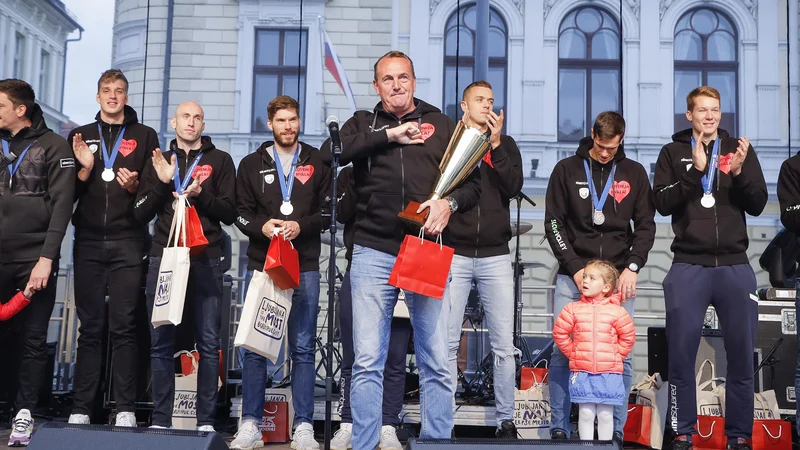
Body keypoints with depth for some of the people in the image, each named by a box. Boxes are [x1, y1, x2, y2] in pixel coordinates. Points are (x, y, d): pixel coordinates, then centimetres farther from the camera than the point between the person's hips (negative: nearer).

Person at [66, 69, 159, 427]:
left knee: (124, 327, -4)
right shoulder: (80, 136, 15)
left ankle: (126, 410, -1)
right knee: (90, 327, 2)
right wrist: (85, 169, -6)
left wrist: (135, 186, -13)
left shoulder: (145, 136, 10)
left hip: (127, 243, -2)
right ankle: (81, 409, 5)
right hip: (88, 242, 2)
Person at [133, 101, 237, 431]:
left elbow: (229, 212, 4)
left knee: (208, 343, -4)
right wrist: (161, 182, -5)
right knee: (161, 342, 1)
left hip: (206, 260, -2)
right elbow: (140, 213, 10)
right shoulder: (159, 161, 17)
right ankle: (160, 421, 7)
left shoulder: (220, 161, 11)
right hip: (163, 258, 2)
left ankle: (206, 422, 0)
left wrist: (199, 195, -12)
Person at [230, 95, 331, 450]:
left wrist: (302, 226, -12)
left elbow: (329, 209, 5)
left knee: (303, 348, 1)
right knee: (255, 346, 1)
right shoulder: (252, 164, 11)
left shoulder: (317, 163, 9)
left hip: (305, 266, -1)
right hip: (262, 263, 1)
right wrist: (261, 226, -13)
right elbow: (241, 212, 7)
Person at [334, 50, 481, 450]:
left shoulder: (442, 125, 15)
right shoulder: (363, 123, 15)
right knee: (367, 362, -1)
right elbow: (336, 150, -7)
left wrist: (449, 202, -9)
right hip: (374, 252, 0)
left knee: (436, 363, 2)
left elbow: (472, 183, 12)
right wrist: (391, 135, -8)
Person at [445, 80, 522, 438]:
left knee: (504, 344, 1)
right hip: (453, 254, -1)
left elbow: (514, 187, -4)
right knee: (447, 343, -1)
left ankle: (506, 419, 11)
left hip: (496, 257, 1)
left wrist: (495, 144, -9)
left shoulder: (506, 144, 13)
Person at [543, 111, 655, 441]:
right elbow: (554, 223, 2)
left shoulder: (634, 173, 8)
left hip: (619, 277, 1)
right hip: (572, 276, -1)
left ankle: (615, 431, 10)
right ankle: (559, 429, 8)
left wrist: (632, 267, -7)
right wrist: (575, 268, -8)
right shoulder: (567, 170, 5)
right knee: (562, 353, -2)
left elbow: (645, 226, 7)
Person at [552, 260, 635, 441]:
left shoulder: (616, 311, -2)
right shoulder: (573, 309, 0)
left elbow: (628, 336, 6)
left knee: (605, 414, 5)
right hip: (581, 372, 1)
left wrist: (615, 355, 4)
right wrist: (573, 353, 5)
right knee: (585, 414, 2)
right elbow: (560, 333, 6)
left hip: (609, 373, 0)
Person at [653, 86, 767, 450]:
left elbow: (757, 205, 4)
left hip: (735, 266, 1)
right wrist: (696, 169, -15)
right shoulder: (673, 152, 7)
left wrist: (739, 172, -13)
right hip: (688, 266, -1)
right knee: (681, 354, 0)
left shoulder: (740, 149, 10)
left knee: (741, 355, 3)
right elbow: (662, 204, -4)